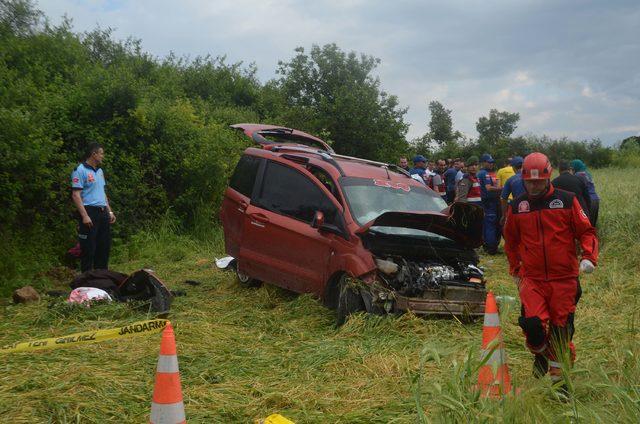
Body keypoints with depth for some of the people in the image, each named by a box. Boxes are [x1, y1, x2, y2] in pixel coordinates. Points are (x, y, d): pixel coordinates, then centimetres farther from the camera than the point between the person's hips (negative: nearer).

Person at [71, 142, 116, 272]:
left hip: (103, 213, 8)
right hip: (90, 212, -8)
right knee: (89, 248, -5)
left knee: (104, 247, 13)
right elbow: (76, 195, -15)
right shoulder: (80, 170, -9)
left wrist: (110, 211, 18)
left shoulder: (99, 171, 17)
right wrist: (84, 216, -22)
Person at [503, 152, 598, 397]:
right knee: (533, 323, -16)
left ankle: (560, 380, 21)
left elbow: (586, 231, 3)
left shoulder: (567, 201, 0)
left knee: (561, 330, 4)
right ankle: (540, 356, 18)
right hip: (531, 278, 1)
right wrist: (515, 270, 19)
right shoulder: (517, 207, 7)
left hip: (564, 278, -1)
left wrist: (589, 257, -13)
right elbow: (511, 241, 20)